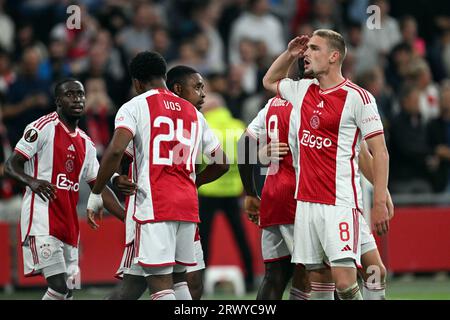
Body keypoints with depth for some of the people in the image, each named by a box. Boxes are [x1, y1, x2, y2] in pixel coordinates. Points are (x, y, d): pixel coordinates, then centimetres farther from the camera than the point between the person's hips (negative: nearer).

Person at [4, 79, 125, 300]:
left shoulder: (85, 144, 18)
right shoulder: (43, 127, -4)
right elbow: (11, 165, -6)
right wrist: (31, 181, -27)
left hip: (68, 224, 8)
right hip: (42, 221, -8)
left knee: (68, 289, 6)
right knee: (58, 286, -18)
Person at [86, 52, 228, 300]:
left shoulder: (135, 106, 1)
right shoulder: (193, 112, 19)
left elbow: (116, 151, -15)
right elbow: (221, 163, 21)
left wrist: (96, 194, -6)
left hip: (154, 205, -6)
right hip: (188, 205, 6)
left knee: (160, 284, -9)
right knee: (177, 279, 19)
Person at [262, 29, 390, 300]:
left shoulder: (357, 97, -7)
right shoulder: (302, 90, 13)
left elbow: (380, 153, -7)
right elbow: (270, 81, 36)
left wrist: (380, 203, -14)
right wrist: (289, 54, 18)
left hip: (340, 204, -7)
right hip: (306, 202, 7)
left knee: (345, 283, -15)